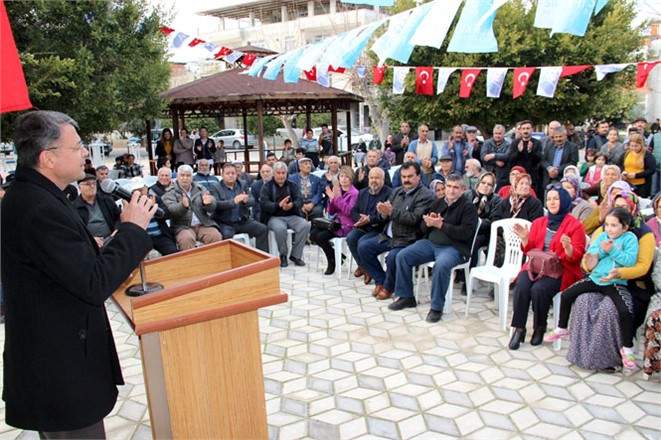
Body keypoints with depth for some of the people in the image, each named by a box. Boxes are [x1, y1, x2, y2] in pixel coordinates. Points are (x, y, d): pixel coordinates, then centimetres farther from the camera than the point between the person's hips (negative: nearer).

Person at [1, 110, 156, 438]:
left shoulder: (28, 195, 5)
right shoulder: (39, 209, -27)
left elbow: (78, 264, 9)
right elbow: (95, 285, -27)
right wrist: (133, 228, -18)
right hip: (61, 373, -10)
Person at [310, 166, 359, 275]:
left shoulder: (354, 193, -8)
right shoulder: (337, 190, 10)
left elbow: (349, 211, -21)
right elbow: (331, 213, 10)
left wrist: (338, 197, -25)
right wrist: (331, 199, -8)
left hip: (347, 225, -7)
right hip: (336, 222, 7)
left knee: (321, 236, -22)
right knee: (313, 234, -10)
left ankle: (332, 262, 0)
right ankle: (336, 254, 6)